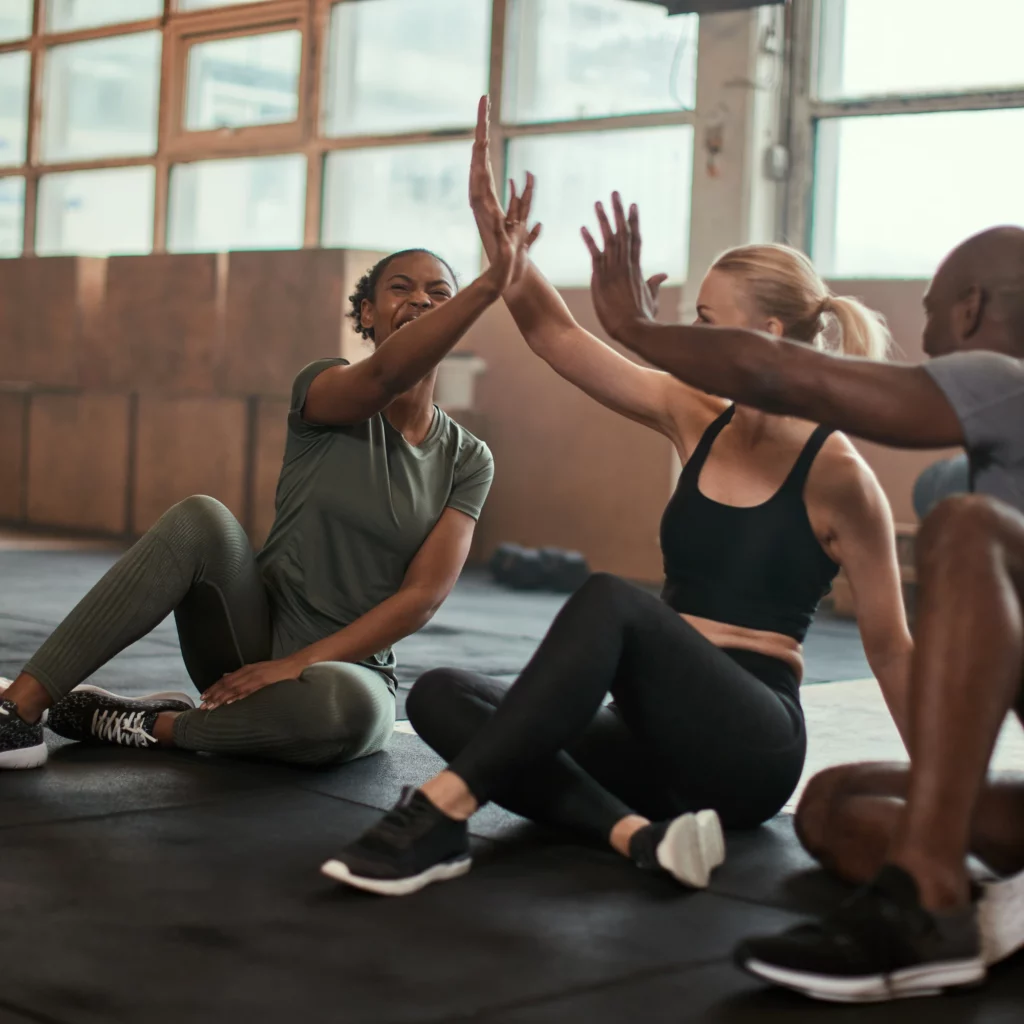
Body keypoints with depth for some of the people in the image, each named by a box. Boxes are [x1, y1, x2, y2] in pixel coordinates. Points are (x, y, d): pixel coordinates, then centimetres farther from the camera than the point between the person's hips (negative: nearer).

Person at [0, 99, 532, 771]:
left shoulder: (468, 460, 4)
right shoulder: (324, 390, -1)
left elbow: (425, 595, -7)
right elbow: (384, 376, -26)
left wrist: (299, 664, -19)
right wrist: (491, 285, -43)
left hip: (345, 670, 0)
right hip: (256, 639, 0)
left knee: (353, 709, -39)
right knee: (202, 520, -31)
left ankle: (161, 723, -15)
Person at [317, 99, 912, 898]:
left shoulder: (833, 470, -7)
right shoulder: (695, 421, 9)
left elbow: (890, 647, -3)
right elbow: (555, 334, 7)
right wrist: (492, 225, -5)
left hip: (752, 748, -7)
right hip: (659, 735, 7)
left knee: (612, 599, -33)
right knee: (443, 696, -13)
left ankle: (439, 817, -39)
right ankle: (639, 833, -32)